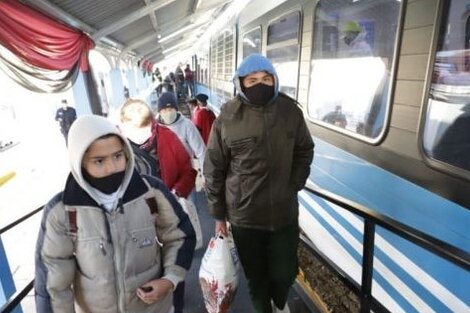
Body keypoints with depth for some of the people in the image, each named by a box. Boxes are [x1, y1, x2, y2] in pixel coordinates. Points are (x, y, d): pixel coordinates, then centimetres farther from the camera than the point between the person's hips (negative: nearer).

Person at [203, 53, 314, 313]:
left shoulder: (290, 111, -5)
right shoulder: (227, 118, -12)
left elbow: (304, 151, 9)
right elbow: (214, 170, -5)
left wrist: (295, 184, -1)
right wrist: (218, 214, -1)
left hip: (284, 212, 2)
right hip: (244, 215, -1)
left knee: (285, 272, 17)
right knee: (255, 274, 18)